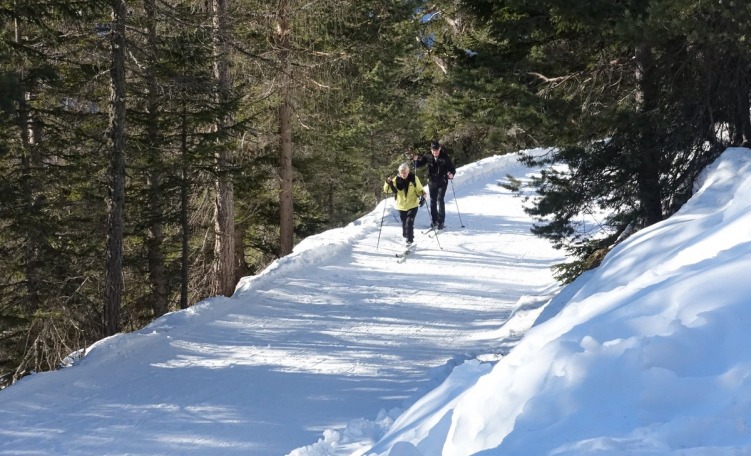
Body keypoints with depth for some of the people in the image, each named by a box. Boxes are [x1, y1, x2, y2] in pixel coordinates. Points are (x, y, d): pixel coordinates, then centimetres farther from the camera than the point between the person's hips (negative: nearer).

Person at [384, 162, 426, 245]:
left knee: (409, 223, -16)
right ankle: (406, 237, 34)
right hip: (402, 206, 3)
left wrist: (422, 197, -19)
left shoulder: (414, 179, -8)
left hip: (412, 205, -3)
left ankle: (410, 241, -12)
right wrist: (388, 183, -28)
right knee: (404, 224, 13)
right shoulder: (397, 180, -5)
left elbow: (420, 190, 1)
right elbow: (387, 190, -7)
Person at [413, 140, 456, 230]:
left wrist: (451, 174, -31)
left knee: (440, 200, -12)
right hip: (432, 182, 4)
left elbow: (452, 168, -10)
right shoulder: (428, 156, -5)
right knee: (433, 201, 11)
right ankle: (434, 221, 23)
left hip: (442, 182, -4)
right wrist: (416, 160, -19)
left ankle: (441, 222, -8)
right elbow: (418, 165, 3)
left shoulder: (445, 157, -13)